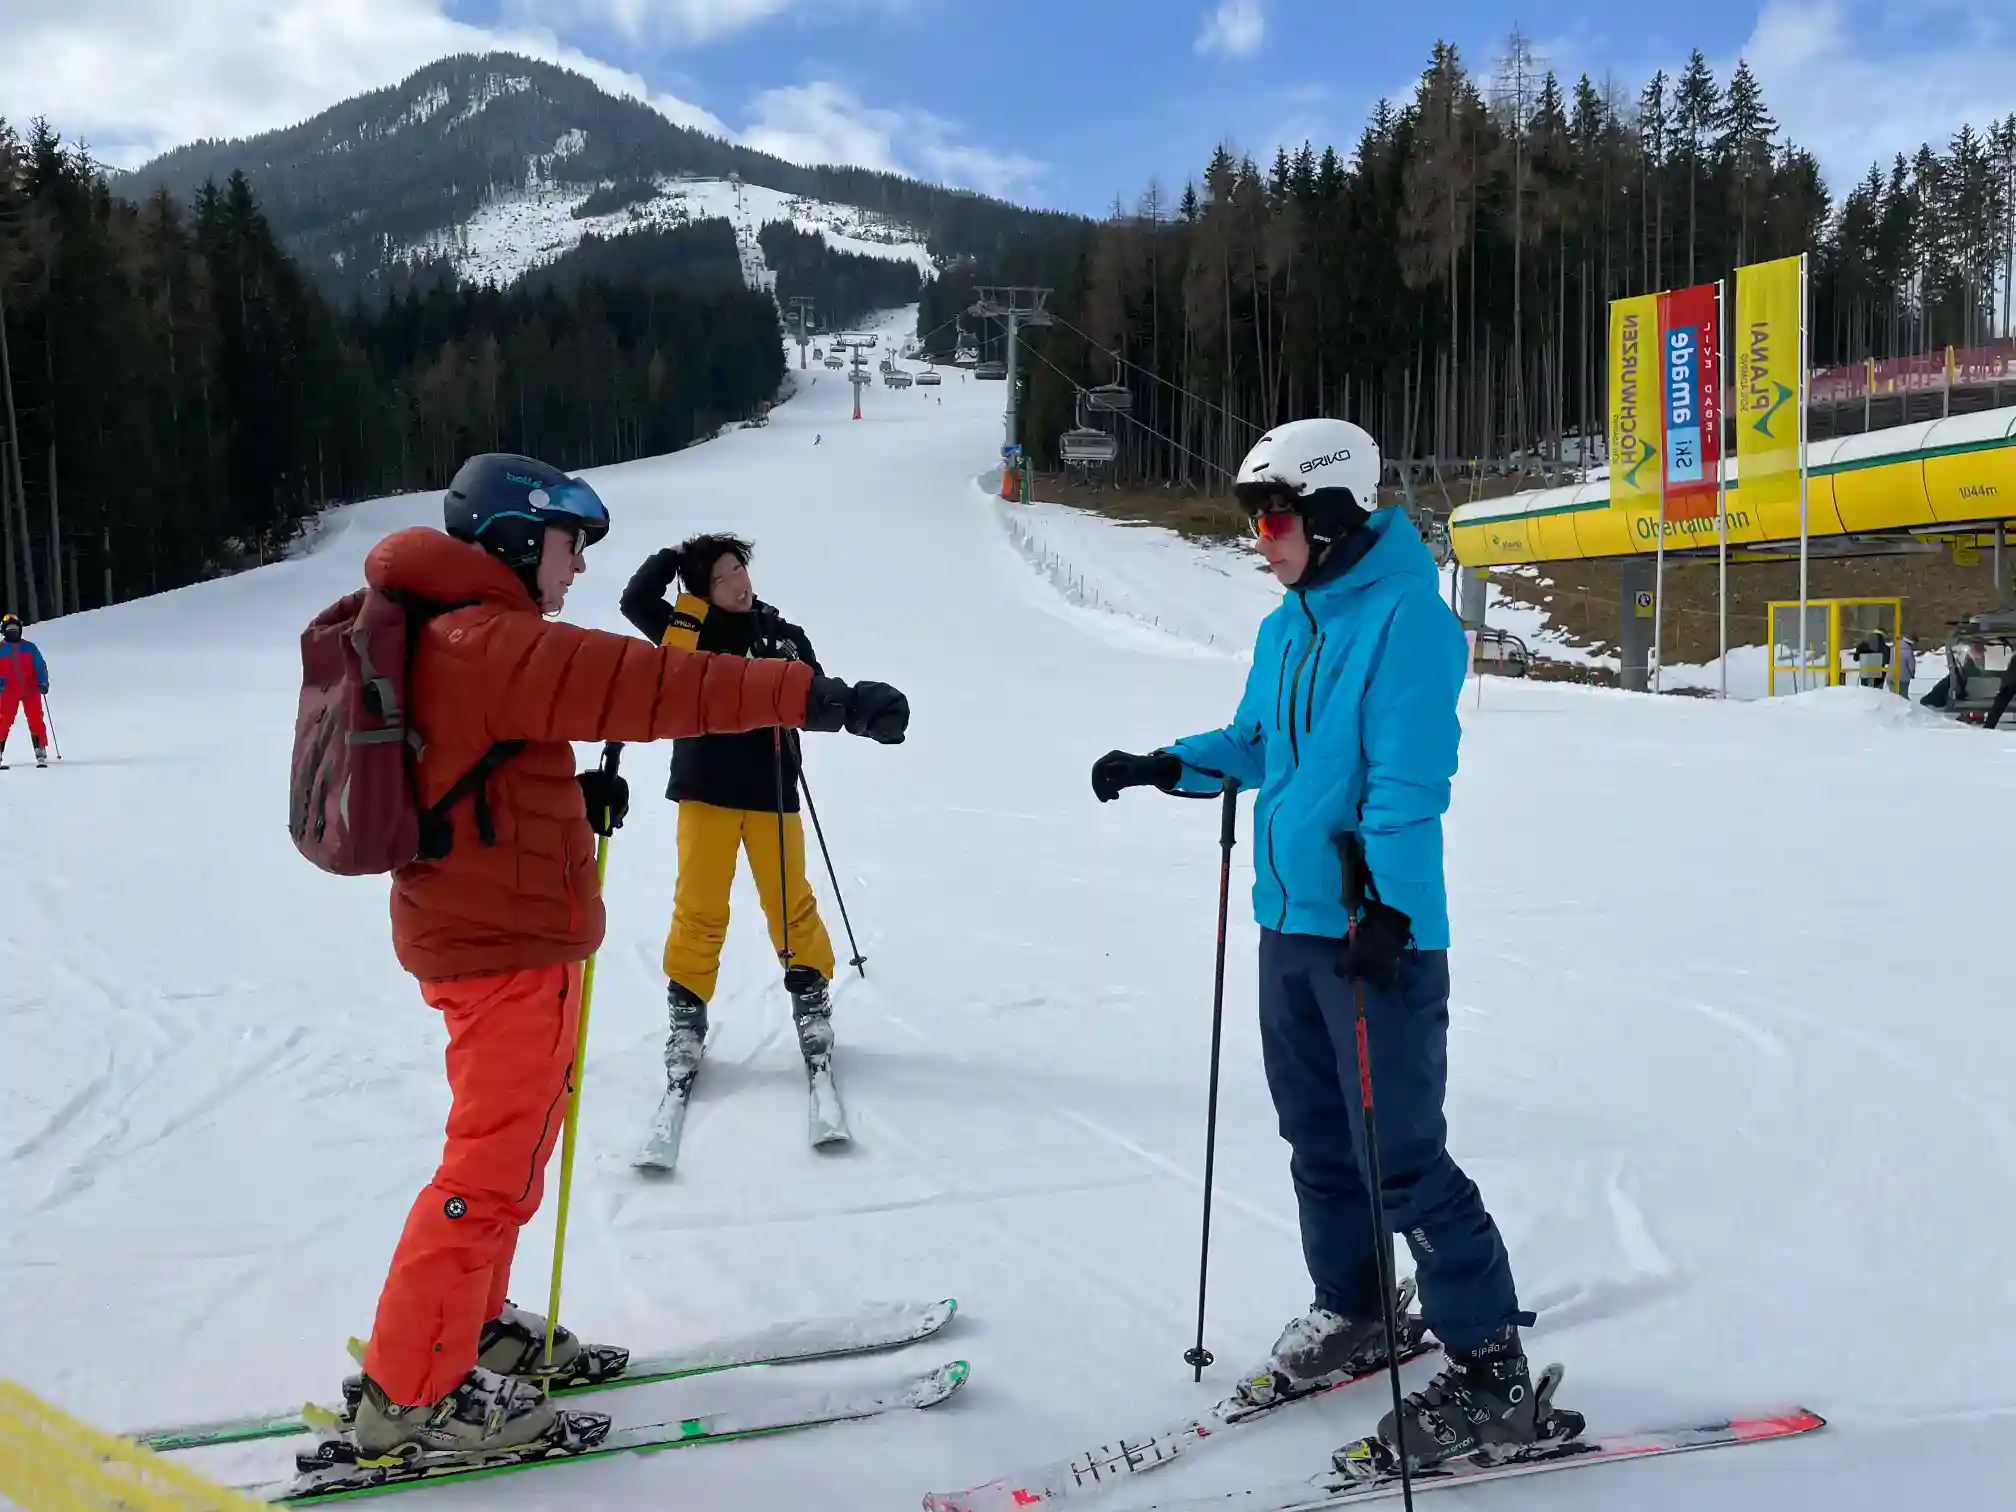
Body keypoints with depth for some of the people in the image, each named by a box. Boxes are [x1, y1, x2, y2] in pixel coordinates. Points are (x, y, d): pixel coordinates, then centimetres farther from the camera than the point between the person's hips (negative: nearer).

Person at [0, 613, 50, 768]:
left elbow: (40, 666, 5)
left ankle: (41, 754, -3)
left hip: (31, 690, 1)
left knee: (36, 720, -6)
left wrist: (43, 683, -9)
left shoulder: (30, 647, 9)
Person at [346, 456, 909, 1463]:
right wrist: (814, 697, -31)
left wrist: (576, 792, 6)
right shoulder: (491, 645, -21)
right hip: (508, 943, -11)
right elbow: (646, 685, -29)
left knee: (511, 1144, 22)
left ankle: (474, 1328, 35)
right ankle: (410, 1394, 7)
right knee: (496, 1166, -3)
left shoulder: (460, 640, 13)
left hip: (486, 929, 11)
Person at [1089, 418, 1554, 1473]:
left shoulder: (1404, 616, -15)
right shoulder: (1285, 629, 12)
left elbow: (1408, 776, -22)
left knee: (1401, 1156, -4)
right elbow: (1253, 745, 23)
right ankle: (1352, 1312, 37)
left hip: (1377, 931, -9)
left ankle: (1490, 1367, 9)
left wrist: (1386, 904, -28)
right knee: (1317, 1138, 19)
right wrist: (1166, 766, 8)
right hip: (1290, 920, 9)